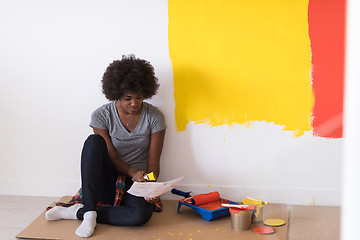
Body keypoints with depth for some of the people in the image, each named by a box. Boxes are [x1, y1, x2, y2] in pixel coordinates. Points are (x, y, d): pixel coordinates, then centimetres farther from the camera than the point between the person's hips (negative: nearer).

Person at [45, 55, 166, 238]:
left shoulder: (154, 117, -6)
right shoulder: (102, 115, -8)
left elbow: (153, 164, -4)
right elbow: (111, 158, -9)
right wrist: (132, 172, -29)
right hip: (108, 180, 0)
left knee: (141, 214, -37)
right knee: (93, 141, -30)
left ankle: (77, 212, -21)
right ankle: (89, 211, -33)